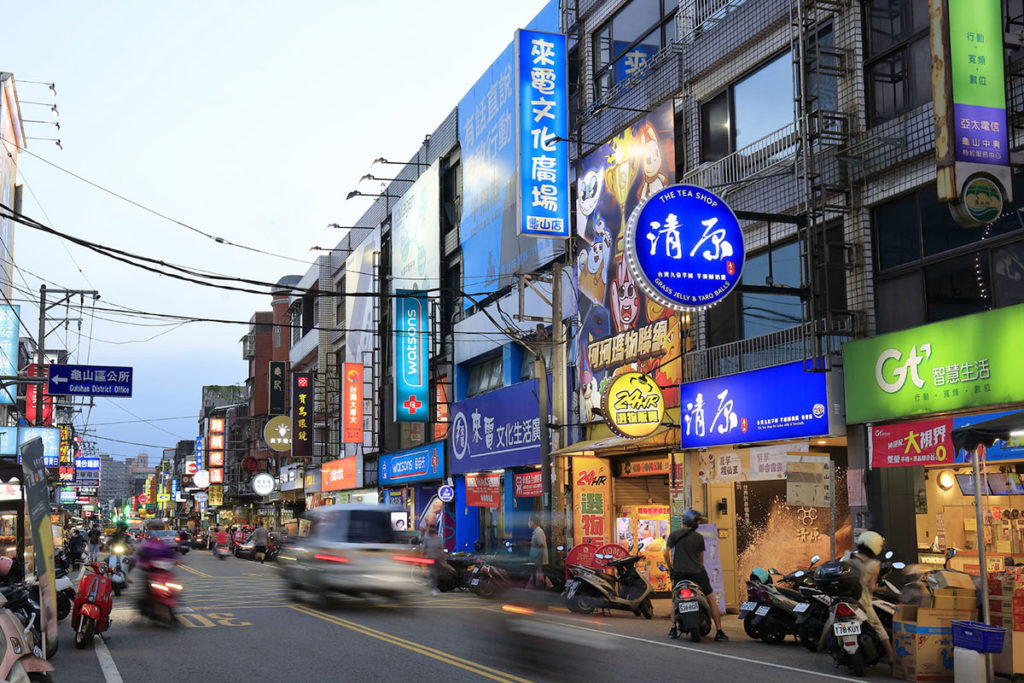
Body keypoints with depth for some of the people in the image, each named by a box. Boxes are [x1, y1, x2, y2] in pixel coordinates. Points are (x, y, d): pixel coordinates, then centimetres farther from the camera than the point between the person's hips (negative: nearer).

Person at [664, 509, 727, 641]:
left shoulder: (674, 535, 2)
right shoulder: (699, 537, 2)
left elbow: (666, 553, -3)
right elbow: (701, 558, 10)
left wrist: (671, 568, 10)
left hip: (679, 572, 1)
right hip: (697, 571, -1)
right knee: (711, 600, 7)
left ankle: (673, 630, 12)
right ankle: (719, 631, 3)